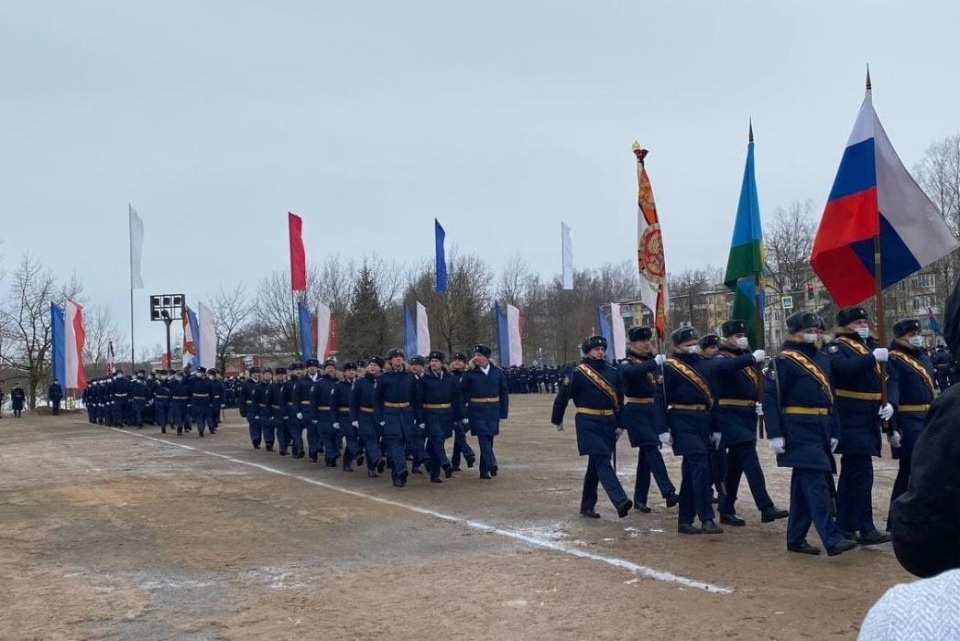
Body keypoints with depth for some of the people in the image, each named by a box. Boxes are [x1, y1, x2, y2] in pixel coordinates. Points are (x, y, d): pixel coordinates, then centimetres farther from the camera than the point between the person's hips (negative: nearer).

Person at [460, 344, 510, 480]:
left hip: (493, 411, 2)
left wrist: (503, 412, 1)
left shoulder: (497, 372, 3)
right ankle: (491, 464, -20)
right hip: (477, 411, -2)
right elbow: (462, 393, -1)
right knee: (483, 438, -12)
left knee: (489, 438, 10)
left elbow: (504, 393, 6)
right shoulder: (470, 374, -2)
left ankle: (484, 470, 20)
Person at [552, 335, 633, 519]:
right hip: (588, 424, -6)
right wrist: (557, 420, 7)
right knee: (602, 462, -16)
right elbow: (562, 397, 0)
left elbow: (619, 400, 13)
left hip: (608, 423, 6)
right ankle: (620, 502, -26)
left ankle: (587, 506, 20)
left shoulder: (613, 372, 8)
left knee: (595, 465, 11)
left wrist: (619, 424, 9)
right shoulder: (578, 373, -6)